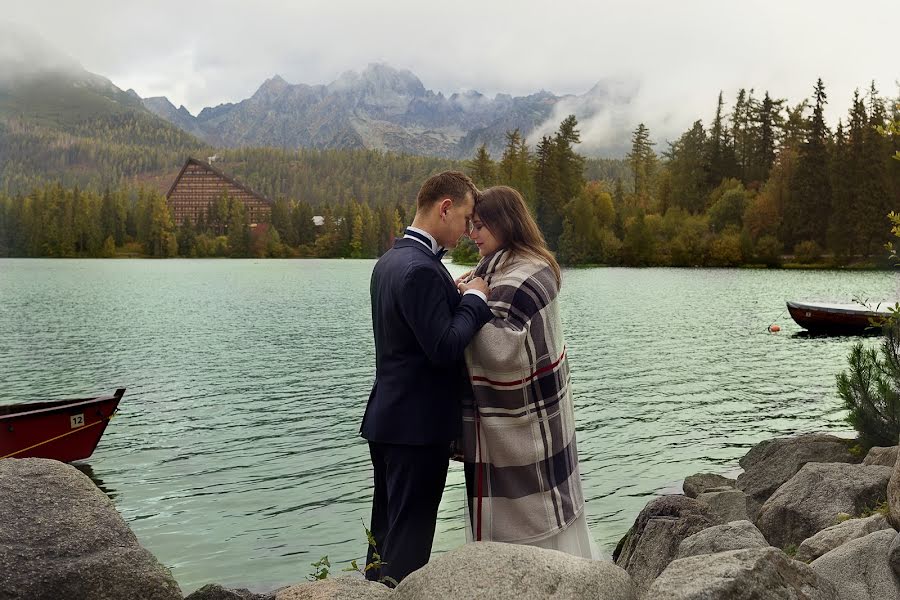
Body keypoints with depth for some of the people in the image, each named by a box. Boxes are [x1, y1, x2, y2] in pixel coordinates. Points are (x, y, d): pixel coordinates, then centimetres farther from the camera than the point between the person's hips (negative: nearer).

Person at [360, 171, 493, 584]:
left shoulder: (390, 260, 10)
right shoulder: (421, 269, -21)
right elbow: (444, 349, -23)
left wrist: (455, 296, 7)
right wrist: (474, 299, -11)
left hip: (389, 418, 10)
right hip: (419, 424, -10)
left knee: (386, 529, 18)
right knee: (410, 535, 1)